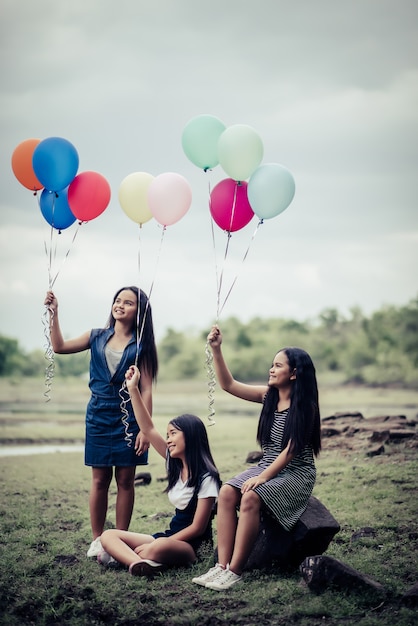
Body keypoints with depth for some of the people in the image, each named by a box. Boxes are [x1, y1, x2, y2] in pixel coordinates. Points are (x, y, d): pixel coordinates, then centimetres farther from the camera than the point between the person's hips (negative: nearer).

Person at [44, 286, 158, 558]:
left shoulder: (141, 345, -2)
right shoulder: (97, 337, 7)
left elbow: (146, 389, -4)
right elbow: (60, 347, 7)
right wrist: (54, 313, -3)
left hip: (128, 418, -2)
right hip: (99, 417, 2)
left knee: (125, 480, 3)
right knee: (100, 479, 5)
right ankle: (97, 539, 13)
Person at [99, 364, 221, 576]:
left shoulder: (206, 478, -12)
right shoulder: (175, 465, 9)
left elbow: (197, 528, -15)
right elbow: (148, 429, 5)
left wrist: (153, 546, -17)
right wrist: (133, 389, 0)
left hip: (189, 545, -9)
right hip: (168, 537, 9)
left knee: (157, 549, -43)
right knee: (108, 536, -11)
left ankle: (121, 556, -22)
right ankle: (140, 562, -37)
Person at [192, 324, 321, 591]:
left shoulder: (305, 406, -12)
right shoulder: (268, 396, 7)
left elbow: (291, 451, -17)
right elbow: (229, 384, 8)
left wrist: (262, 478, -23)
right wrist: (216, 350, -2)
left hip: (296, 473, -6)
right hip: (267, 468, 6)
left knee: (250, 498, -31)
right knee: (227, 492, -20)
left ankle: (235, 571, -25)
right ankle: (222, 566, -23)